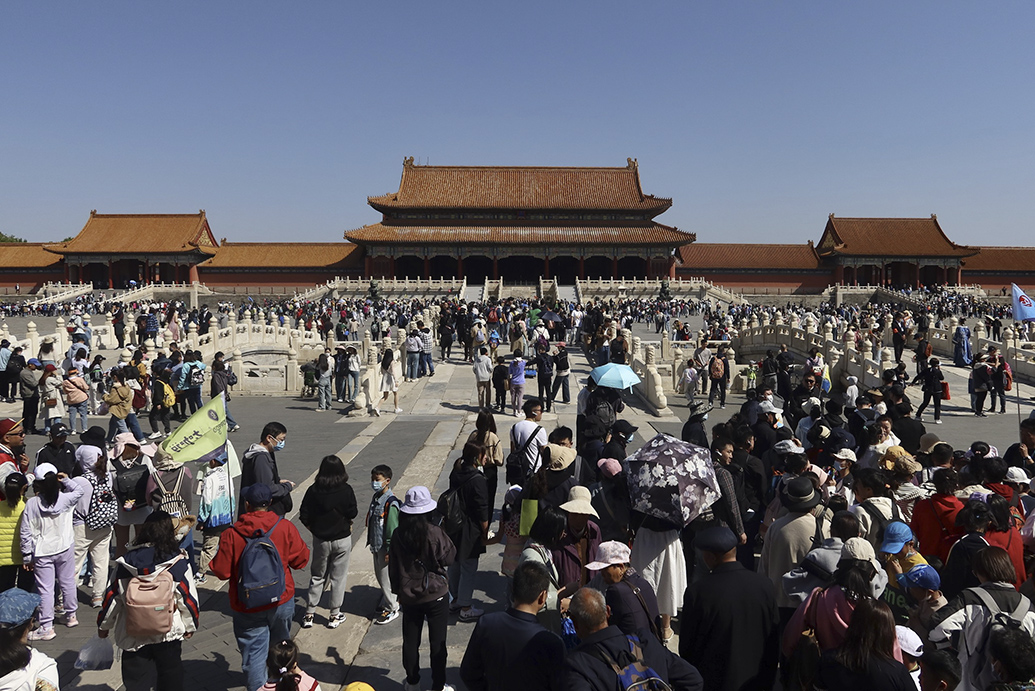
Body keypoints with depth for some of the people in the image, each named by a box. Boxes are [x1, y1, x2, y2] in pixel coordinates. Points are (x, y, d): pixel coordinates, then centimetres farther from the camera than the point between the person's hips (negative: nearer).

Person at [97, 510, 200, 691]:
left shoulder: (126, 562, -6)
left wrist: (103, 625, 19)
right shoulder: (179, 563, -12)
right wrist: (190, 626, 10)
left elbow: (112, 596, 2)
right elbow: (187, 597, -6)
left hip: (133, 635, 2)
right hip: (169, 634, -1)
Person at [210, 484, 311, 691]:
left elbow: (221, 571, -9)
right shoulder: (285, 528, -12)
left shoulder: (231, 535, -16)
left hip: (249, 609, -3)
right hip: (282, 602, 3)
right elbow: (301, 560, -4)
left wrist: (213, 561, 12)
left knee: (254, 655, 9)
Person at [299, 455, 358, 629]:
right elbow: (353, 513, -10)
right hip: (342, 539, -2)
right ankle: (334, 616, 19)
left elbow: (304, 516, -6)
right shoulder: (346, 490, -14)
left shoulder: (313, 490, -9)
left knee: (317, 576, 17)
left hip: (320, 540, 2)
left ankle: (309, 614, 22)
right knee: (338, 577, 11)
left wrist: (315, 530, 7)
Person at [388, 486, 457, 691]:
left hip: (408, 596, 3)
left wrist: (398, 590, 16)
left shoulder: (398, 535, -8)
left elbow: (393, 568, 3)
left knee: (410, 641, 18)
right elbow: (449, 558, -9)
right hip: (435, 595, -3)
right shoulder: (434, 533, -21)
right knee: (437, 643, 10)